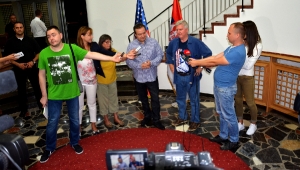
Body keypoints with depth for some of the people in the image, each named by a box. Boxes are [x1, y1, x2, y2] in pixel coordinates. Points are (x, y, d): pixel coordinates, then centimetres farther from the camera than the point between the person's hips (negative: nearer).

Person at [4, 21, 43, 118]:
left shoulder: (30, 40, 3)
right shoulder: (10, 42, 0)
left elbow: (38, 52, 5)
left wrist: (33, 61, -11)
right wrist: (18, 64, -14)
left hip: (32, 68, 1)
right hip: (19, 69, 0)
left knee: (37, 87, 7)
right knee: (21, 90, 8)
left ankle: (42, 105, 23)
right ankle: (23, 110, 20)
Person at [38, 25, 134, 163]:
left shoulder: (72, 48, -11)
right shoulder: (44, 53, -9)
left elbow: (92, 55, -14)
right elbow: (41, 75, -1)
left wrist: (112, 58, -22)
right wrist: (44, 95, 1)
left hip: (72, 93, 0)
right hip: (54, 95, 0)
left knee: (74, 120, 15)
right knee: (52, 123, 11)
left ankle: (74, 143, 40)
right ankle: (49, 148, 33)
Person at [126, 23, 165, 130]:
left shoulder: (153, 42, -6)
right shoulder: (131, 46, -7)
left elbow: (160, 55, -4)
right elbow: (128, 61, -10)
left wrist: (151, 63, -22)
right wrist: (140, 65, -25)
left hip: (152, 76, -1)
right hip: (139, 77, 1)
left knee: (155, 99, 4)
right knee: (143, 99, 17)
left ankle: (156, 120, 17)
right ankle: (147, 116, 36)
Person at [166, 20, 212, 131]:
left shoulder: (196, 42, -15)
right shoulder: (173, 43, -1)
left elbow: (208, 54, -9)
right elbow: (168, 53, 20)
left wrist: (201, 66, -10)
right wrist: (171, 64, 12)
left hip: (192, 76, -5)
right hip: (179, 76, 5)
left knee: (194, 99, 7)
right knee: (180, 98, 19)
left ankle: (195, 121, 23)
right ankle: (182, 118, 38)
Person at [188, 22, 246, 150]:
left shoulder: (238, 52, -26)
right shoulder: (232, 47, 8)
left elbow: (215, 62, -23)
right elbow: (216, 57, 8)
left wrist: (197, 63, -13)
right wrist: (198, 61, -1)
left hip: (226, 88, -10)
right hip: (219, 85, 10)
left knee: (228, 115, 4)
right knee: (221, 113, 20)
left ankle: (234, 141, 21)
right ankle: (223, 136, 35)